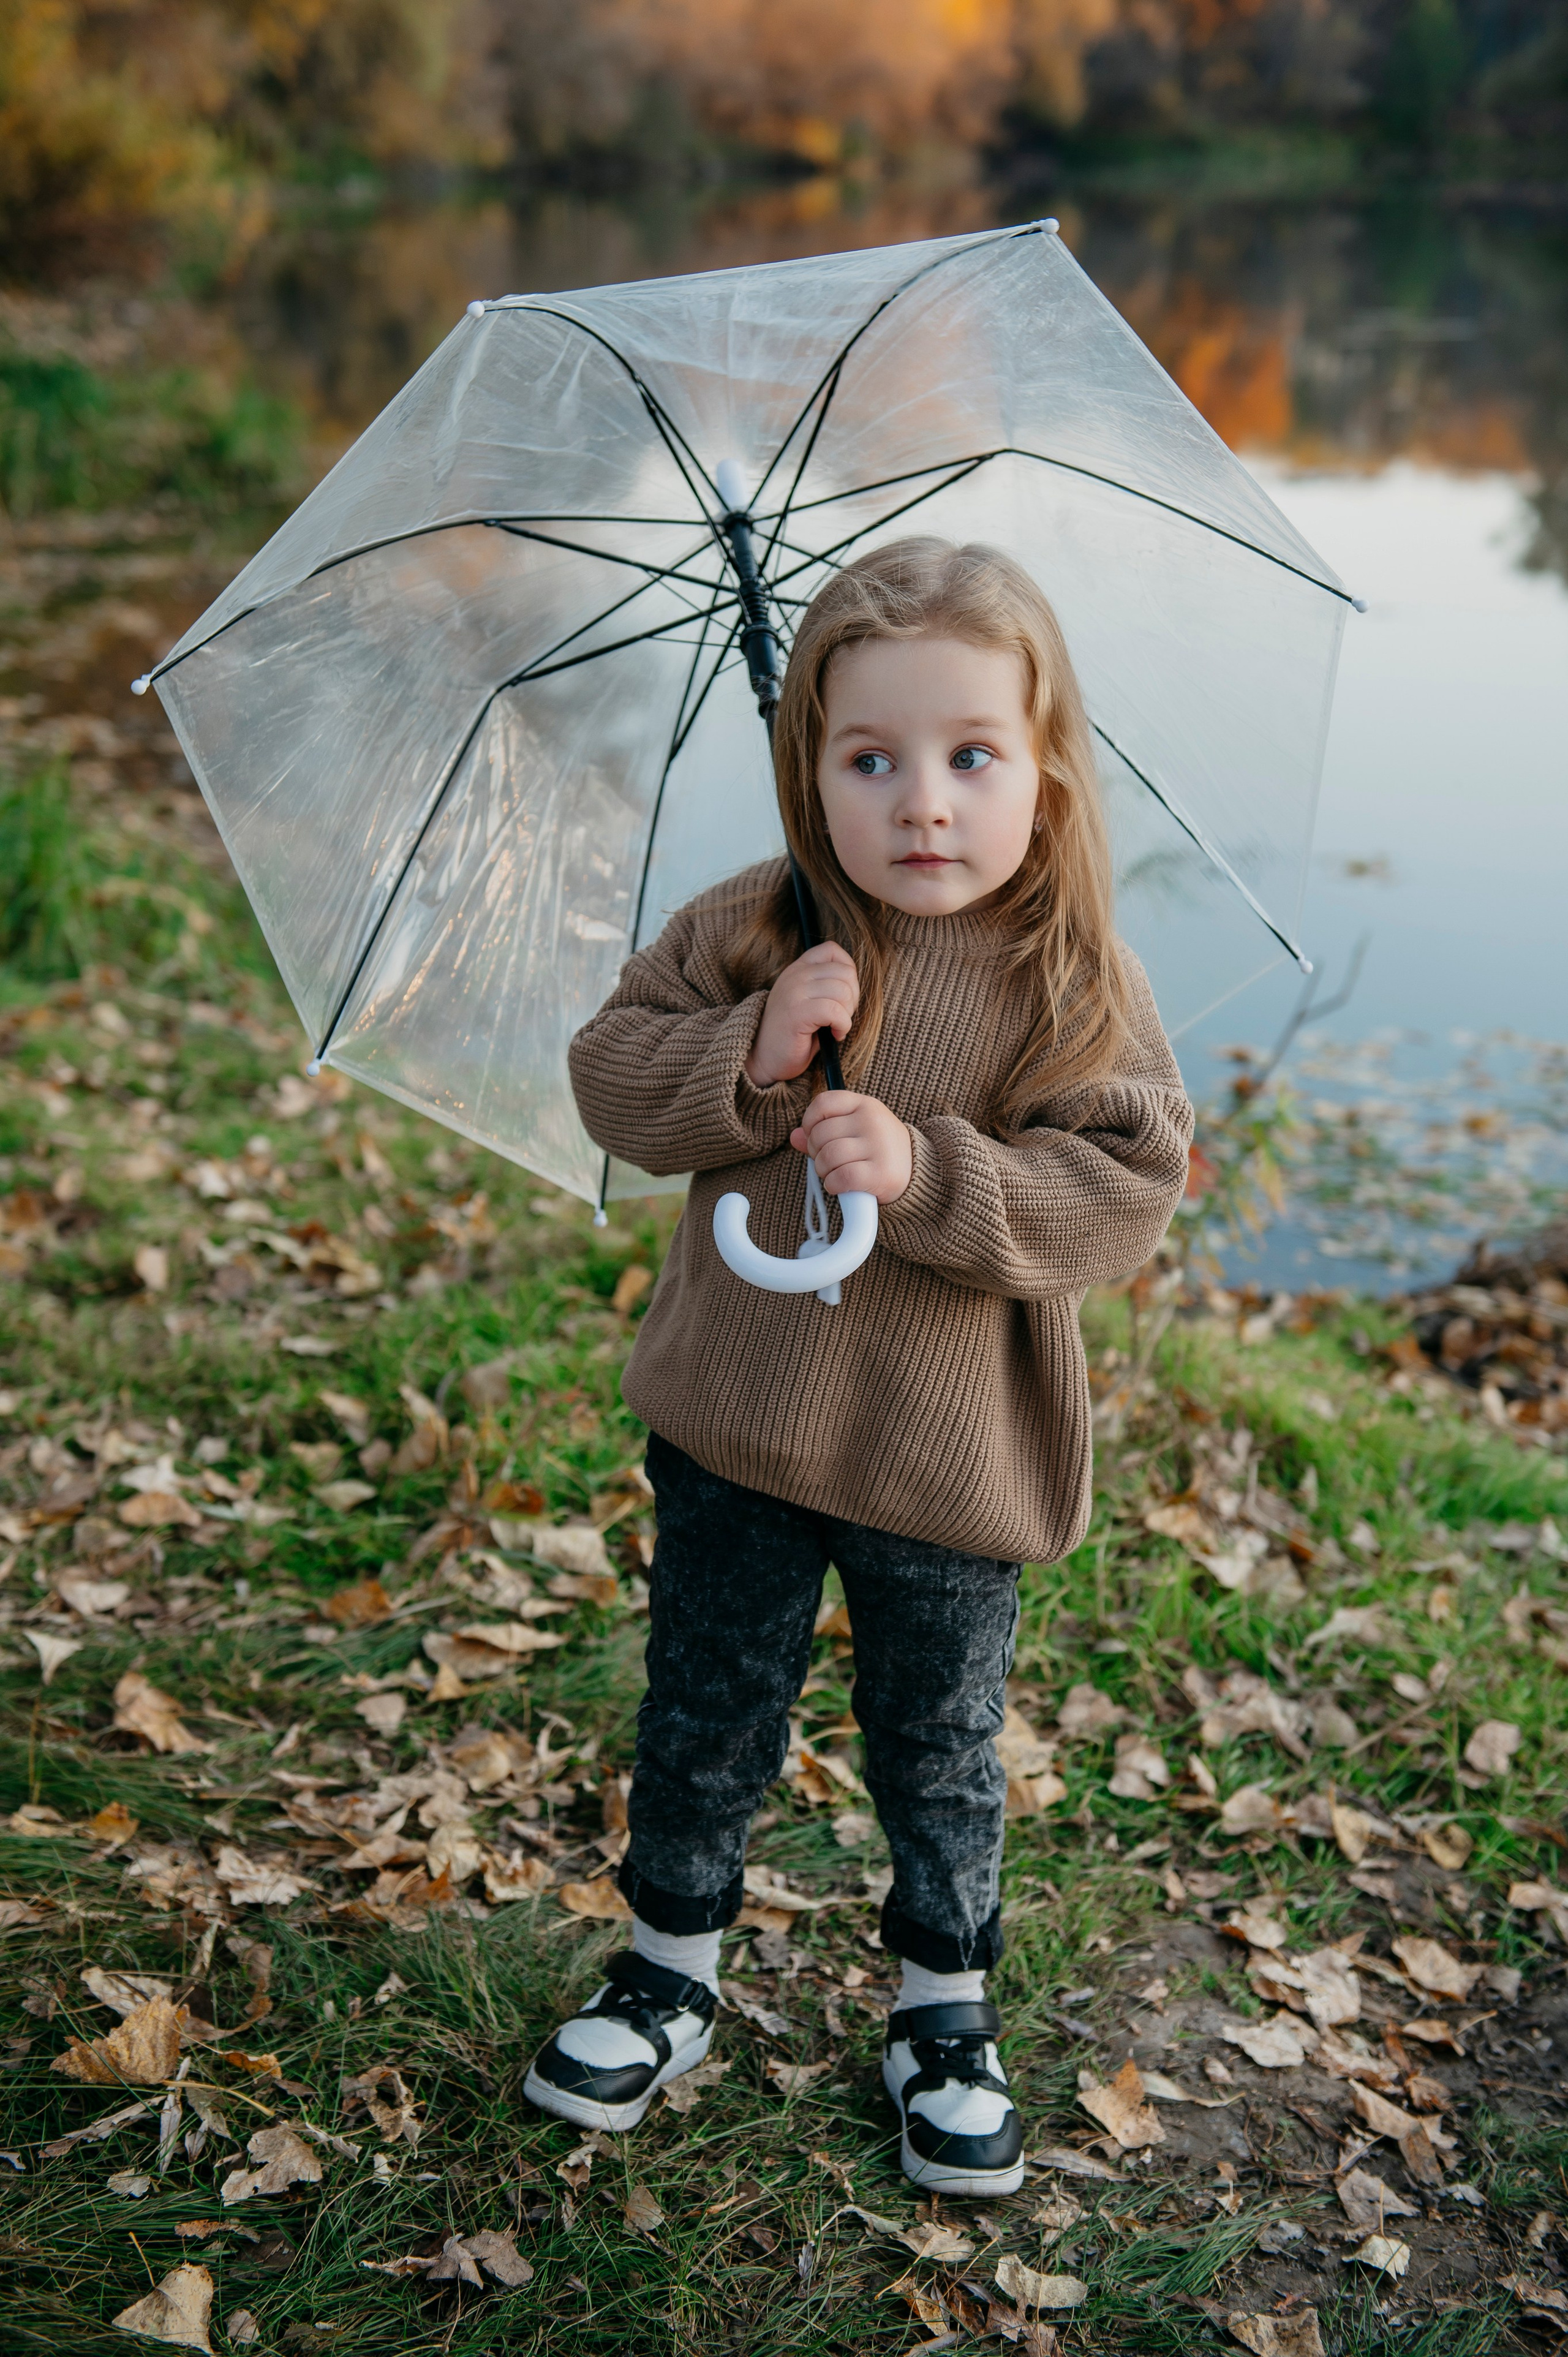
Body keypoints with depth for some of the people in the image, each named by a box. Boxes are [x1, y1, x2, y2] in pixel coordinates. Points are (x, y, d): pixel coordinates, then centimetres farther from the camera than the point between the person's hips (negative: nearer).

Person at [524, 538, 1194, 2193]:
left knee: (939, 1749, 16)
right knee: (703, 1720, 18)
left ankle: (945, 2002, 39)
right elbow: (614, 1080, -6)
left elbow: (1125, 1192, -17)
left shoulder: (1081, 988, -11)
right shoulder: (744, 938, -6)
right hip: (735, 1430, 2)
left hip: (953, 1457, -1)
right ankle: (674, 1964, 41)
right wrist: (749, 1059, -24)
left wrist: (927, 1171, -29)